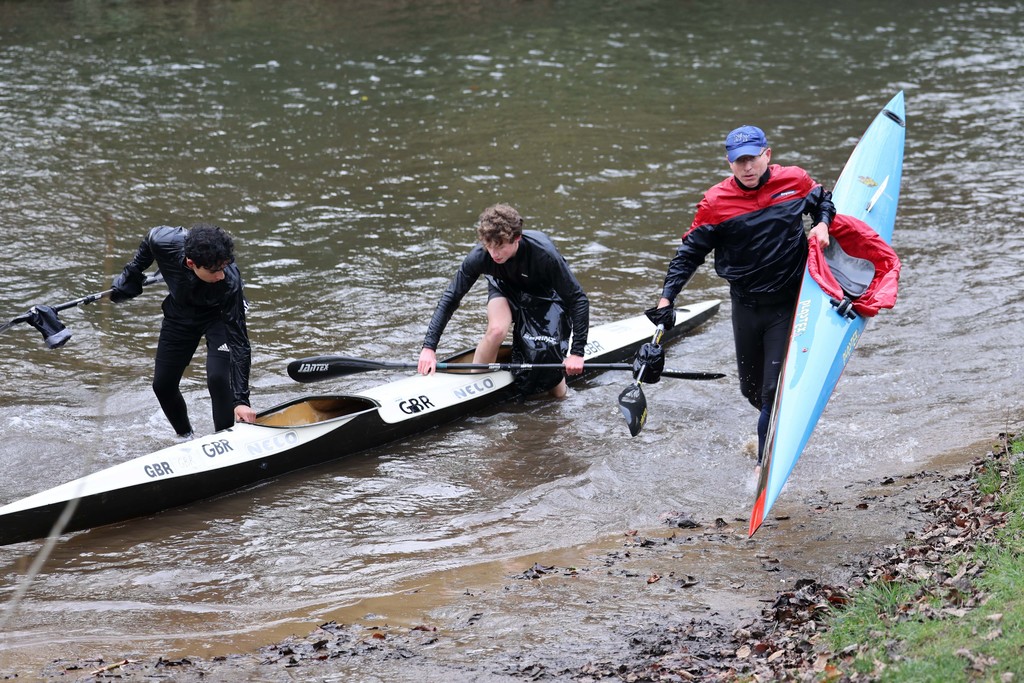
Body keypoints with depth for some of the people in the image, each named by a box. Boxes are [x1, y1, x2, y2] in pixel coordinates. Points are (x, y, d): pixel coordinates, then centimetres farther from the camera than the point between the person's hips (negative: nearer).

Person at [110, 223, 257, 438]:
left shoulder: (230, 282, -40)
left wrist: (240, 400, -42)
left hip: (218, 315, -3)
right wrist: (132, 273, 6)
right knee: (163, 385, 6)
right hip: (180, 313, 4)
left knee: (217, 378, -23)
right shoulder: (165, 242, -35)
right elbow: (149, 240, -7)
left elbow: (239, 343, -37)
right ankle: (186, 437, 31)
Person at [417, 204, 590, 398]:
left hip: (545, 295, -1)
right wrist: (429, 347, -28)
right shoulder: (479, 256, -31)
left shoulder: (543, 254, -37)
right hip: (505, 288, 1)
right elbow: (450, 299, -22)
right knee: (497, 329, -31)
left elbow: (578, 299, -28)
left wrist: (577, 352, -31)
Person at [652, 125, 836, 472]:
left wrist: (822, 225, -4)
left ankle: (766, 463, 4)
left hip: (787, 304, -2)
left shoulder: (795, 181, -6)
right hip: (745, 308, 2)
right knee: (751, 389, 16)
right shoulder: (716, 203, -10)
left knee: (774, 390, -8)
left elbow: (823, 201, 17)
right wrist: (667, 296, -10)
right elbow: (690, 252, -1)